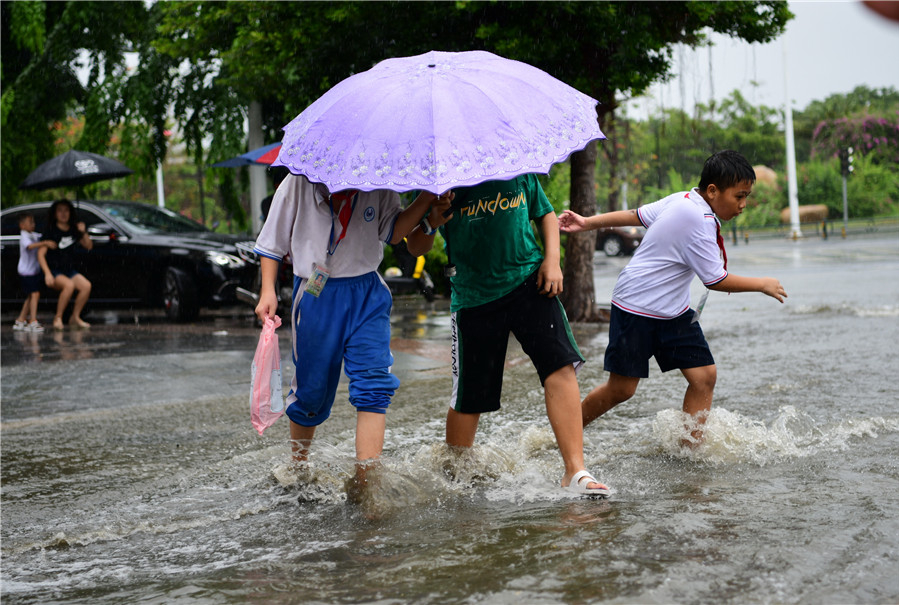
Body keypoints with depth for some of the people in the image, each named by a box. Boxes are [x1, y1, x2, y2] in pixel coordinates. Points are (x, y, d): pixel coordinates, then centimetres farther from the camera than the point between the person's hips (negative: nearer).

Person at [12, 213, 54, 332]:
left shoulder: (35, 235, 10)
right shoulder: (24, 237, -16)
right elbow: (29, 246, -35)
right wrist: (44, 243, -44)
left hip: (35, 271, 9)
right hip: (26, 271, -9)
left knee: (31, 297, 14)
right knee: (35, 294, -16)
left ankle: (20, 320, 23)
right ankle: (33, 322, -20)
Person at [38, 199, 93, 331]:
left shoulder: (74, 230, 10)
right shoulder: (51, 232, -7)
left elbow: (89, 246, 11)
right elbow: (41, 254, -13)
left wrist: (84, 233, -8)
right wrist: (47, 273, -25)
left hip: (71, 270, 5)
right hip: (54, 272, -5)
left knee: (86, 285, -23)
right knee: (69, 285, -35)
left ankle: (75, 317, -9)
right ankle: (58, 318, -23)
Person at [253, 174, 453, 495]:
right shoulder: (299, 182, -3)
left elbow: (393, 231, -1)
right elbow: (273, 240, 5)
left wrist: (426, 200, -15)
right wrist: (268, 291, -3)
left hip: (367, 293, 1)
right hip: (316, 293, -1)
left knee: (374, 383, -13)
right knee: (311, 388, 9)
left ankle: (365, 476, -16)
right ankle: (298, 465, 33)